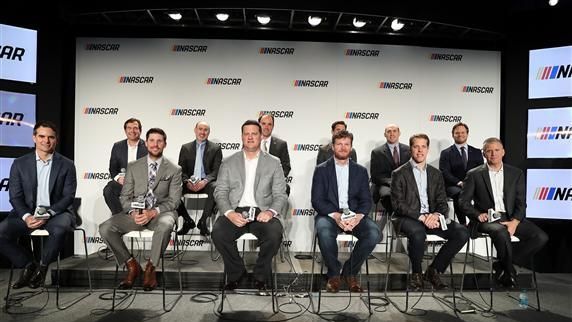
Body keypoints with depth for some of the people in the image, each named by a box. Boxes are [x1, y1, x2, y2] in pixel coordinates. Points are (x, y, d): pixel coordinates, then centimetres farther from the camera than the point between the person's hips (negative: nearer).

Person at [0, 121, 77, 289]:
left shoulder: (66, 165, 2)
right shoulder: (20, 164, 7)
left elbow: (68, 197, -3)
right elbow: (15, 196, 2)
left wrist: (47, 214, -19)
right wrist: (26, 216, -17)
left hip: (56, 213, -2)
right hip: (27, 213, 2)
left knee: (59, 229, -34)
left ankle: (42, 267, -7)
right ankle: (28, 264, 2)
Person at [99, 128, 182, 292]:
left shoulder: (174, 169, 4)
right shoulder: (133, 167, 12)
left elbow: (173, 200, -2)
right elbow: (125, 196, 8)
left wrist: (153, 212, -19)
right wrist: (133, 212, -14)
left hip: (161, 212, -3)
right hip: (135, 212, 3)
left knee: (165, 226, -38)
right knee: (105, 228, -21)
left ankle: (151, 268, -14)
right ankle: (132, 265, -3)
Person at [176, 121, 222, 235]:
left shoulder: (215, 148, 9)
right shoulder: (185, 148, 15)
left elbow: (216, 170, 0)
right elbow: (181, 169, 9)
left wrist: (205, 181, -19)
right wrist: (187, 182, -12)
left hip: (206, 182, -2)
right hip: (190, 183, 2)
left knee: (215, 187, -36)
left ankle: (203, 221, -19)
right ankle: (188, 221, -7)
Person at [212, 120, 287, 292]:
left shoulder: (273, 163, 11)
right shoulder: (228, 162, 13)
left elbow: (280, 194, 6)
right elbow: (220, 192, 6)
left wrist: (271, 211, -15)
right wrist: (229, 213, -14)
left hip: (262, 212, 0)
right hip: (235, 212, 1)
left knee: (274, 234, -31)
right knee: (218, 233, -28)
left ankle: (260, 276, -3)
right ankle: (236, 272, 0)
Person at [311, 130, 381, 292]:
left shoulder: (360, 171, 13)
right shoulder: (321, 170, 6)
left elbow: (366, 200, 7)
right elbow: (317, 200, -3)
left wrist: (358, 216, -16)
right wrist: (335, 215, -20)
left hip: (354, 214, 2)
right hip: (329, 214, -2)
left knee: (374, 233, -27)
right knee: (324, 232, -36)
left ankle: (350, 272, -4)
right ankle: (334, 274, -8)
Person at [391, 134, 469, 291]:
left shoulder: (435, 174, 17)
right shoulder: (399, 174, 2)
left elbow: (442, 203, 11)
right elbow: (398, 204, -6)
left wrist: (436, 215, -12)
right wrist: (420, 216, -19)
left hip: (431, 218, 5)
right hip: (407, 218, -4)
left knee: (462, 232, -18)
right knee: (418, 234, -37)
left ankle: (434, 270, -2)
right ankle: (416, 274, -9)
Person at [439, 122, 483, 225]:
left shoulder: (476, 152, 19)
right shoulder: (446, 153, 9)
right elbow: (445, 173, -3)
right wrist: (459, 183, -19)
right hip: (453, 187, -2)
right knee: (459, 193, -37)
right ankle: (463, 224, -28)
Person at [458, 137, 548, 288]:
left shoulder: (516, 173, 11)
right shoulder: (474, 174, 4)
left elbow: (521, 203, 6)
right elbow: (463, 201, 2)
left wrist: (514, 222, -12)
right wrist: (478, 215, -16)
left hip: (510, 218, 4)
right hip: (486, 219, -4)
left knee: (541, 237, -18)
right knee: (501, 233, -35)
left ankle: (501, 265, -4)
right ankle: (509, 270, -7)